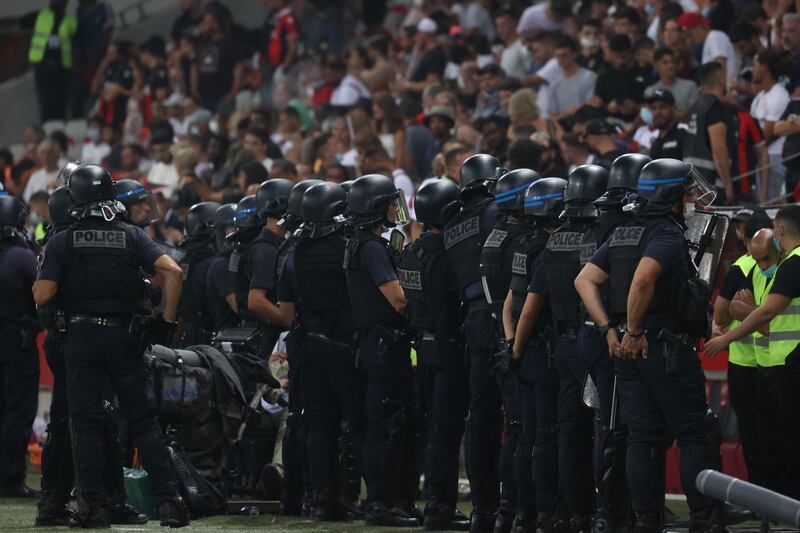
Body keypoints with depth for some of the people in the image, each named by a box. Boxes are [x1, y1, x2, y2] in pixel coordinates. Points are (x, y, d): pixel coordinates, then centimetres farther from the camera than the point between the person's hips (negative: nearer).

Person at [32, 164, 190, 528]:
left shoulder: (62, 242, -2)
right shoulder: (131, 237, 4)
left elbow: (42, 295, -8)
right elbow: (172, 271, -7)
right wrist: (167, 319, 2)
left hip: (81, 337, -2)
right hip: (123, 336, 2)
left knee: (86, 423, 4)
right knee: (143, 421, 6)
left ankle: (95, 505, -1)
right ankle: (168, 500, -1)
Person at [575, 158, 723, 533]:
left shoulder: (623, 235, 14)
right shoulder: (669, 234, -12)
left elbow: (585, 280, 11)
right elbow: (642, 280, -28)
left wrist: (610, 329, 6)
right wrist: (635, 331, -17)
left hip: (629, 351, 8)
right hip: (667, 347, -8)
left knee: (642, 438, 7)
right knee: (694, 436, -2)